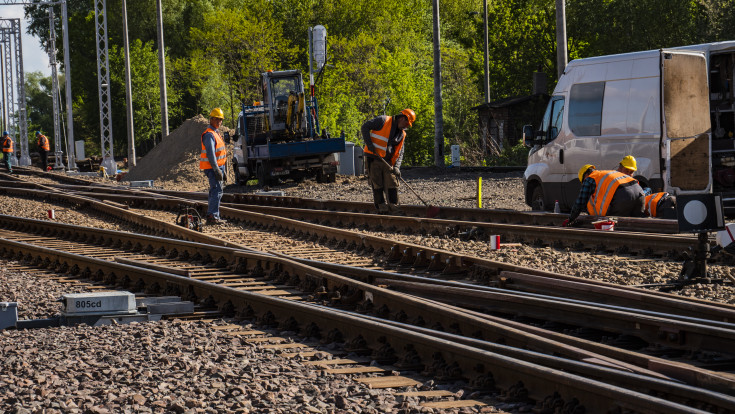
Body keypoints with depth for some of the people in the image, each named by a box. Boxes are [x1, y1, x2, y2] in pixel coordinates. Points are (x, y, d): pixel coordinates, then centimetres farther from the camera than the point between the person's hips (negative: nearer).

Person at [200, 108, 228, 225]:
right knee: (217, 191, -13)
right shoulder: (209, 134, -13)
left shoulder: (216, 133, 19)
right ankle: (213, 216, -15)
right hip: (212, 167, -10)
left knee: (215, 192, 13)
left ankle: (211, 216, 18)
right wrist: (217, 170, -22)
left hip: (218, 166, 10)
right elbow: (210, 154, -20)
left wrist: (222, 170, 23)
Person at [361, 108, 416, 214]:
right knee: (377, 184, -4)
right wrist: (369, 144, -18)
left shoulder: (402, 134, 11)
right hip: (373, 158, -6)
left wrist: (396, 166, -9)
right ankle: (381, 208, 0)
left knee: (393, 183, -2)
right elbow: (365, 127, -8)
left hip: (387, 161, 6)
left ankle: (393, 206, 3)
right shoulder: (383, 121, -7)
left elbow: (400, 152, 8)